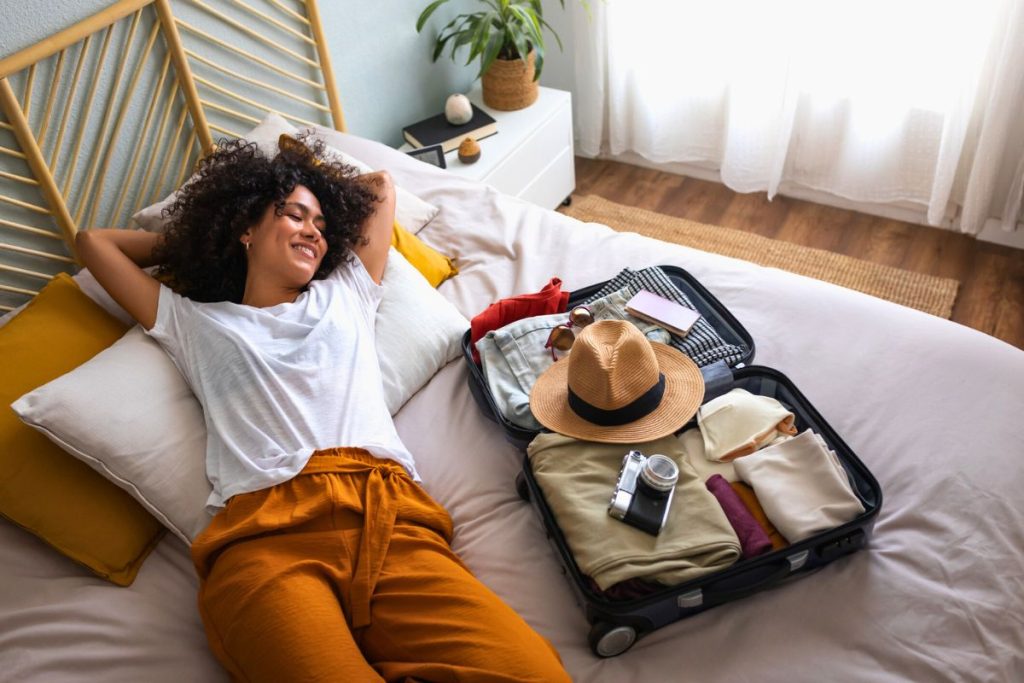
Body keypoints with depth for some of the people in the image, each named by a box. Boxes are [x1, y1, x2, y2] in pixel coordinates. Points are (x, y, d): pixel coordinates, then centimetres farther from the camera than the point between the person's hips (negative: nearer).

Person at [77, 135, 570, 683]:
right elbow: (93, 242, 39)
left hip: (386, 513, 3)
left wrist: (305, 165, 55)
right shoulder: (194, 321, 29)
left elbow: (381, 185, 47)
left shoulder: (346, 295, 33)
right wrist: (184, 241, 45)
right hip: (262, 534, -2)